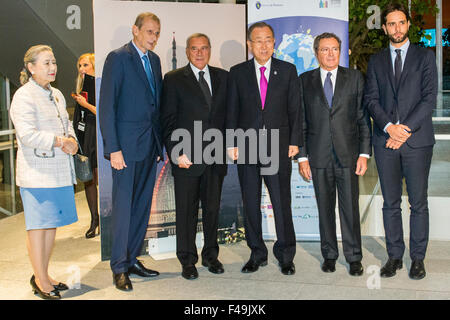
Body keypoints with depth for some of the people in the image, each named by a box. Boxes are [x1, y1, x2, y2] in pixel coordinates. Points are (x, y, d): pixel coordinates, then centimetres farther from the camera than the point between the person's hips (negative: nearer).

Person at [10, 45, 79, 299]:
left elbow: (67, 123, 20)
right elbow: (27, 135, -19)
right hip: (37, 172, -8)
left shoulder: (56, 94, 15)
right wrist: (59, 141, -18)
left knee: (52, 223, 13)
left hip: (60, 171, 8)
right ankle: (41, 282, 10)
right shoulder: (24, 96, -11)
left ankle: (43, 276, 26)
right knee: (38, 225, 0)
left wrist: (72, 140, -1)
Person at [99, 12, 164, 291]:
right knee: (123, 206, 0)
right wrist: (113, 149, -16)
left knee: (142, 206, 11)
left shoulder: (155, 60, 14)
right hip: (127, 145, -7)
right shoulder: (118, 58, -7)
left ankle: (133, 259, 23)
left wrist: (161, 142, 9)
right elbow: (106, 107, -11)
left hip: (150, 145, 7)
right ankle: (120, 267, 11)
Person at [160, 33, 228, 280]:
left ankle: (211, 255, 27)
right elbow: (167, 121, -3)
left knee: (213, 208, 11)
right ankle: (188, 260, 17)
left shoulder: (223, 77, 11)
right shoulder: (174, 79, 1)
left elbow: (230, 114, 13)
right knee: (186, 211, 4)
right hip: (186, 157, -3)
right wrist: (176, 152, -11)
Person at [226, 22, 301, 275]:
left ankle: (286, 256, 16)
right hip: (247, 148, 1)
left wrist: (295, 141, -2)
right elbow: (232, 110, 7)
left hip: (278, 147, -1)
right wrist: (232, 143, 0)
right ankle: (257, 254, 21)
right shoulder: (237, 73, 7)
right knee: (251, 204, 7)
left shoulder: (288, 71, 6)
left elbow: (295, 109, 5)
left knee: (282, 203, 1)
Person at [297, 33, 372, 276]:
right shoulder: (305, 80, 7)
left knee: (350, 207, 2)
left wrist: (364, 153, -3)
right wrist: (302, 156, -1)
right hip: (319, 155, 1)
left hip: (348, 154, -1)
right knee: (325, 208, 8)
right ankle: (329, 255, 22)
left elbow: (363, 117, 4)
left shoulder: (354, 78, 6)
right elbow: (300, 121, 6)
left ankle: (354, 257, 15)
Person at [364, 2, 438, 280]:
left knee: (418, 203, 3)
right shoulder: (376, 61, 12)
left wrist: (406, 129, -13)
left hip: (417, 140, -2)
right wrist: (389, 126, -13)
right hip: (385, 141, 2)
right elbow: (371, 99, 4)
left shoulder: (425, 56, 5)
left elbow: (429, 97, -4)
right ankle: (395, 256, 18)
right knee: (391, 203, 8)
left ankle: (418, 258, 14)